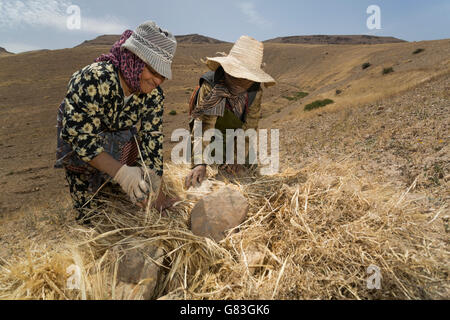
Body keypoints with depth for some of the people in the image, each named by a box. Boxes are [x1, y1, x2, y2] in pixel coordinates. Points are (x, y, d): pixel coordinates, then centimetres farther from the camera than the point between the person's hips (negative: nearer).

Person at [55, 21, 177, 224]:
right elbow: (80, 137, -35)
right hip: (81, 154, -3)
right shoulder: (93, 79, -34)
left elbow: (152, 139, -15)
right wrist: (121, 172, -47)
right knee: (93, 218, 7)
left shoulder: (153, 95, -18)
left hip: (123, 157, 4)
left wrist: (155, 191, -18)